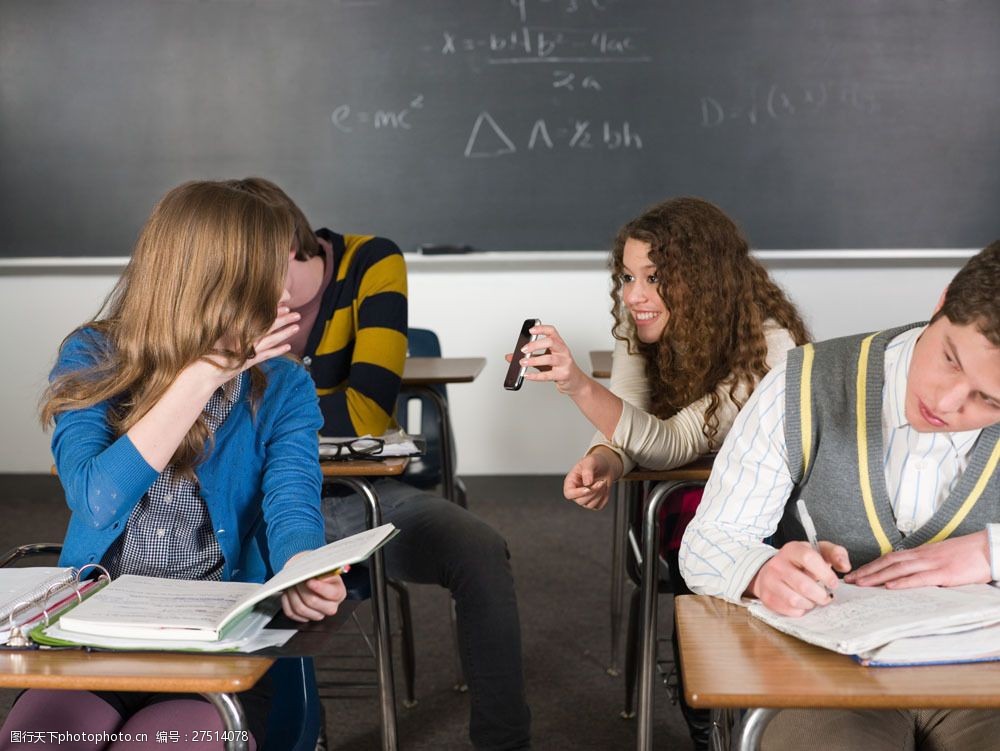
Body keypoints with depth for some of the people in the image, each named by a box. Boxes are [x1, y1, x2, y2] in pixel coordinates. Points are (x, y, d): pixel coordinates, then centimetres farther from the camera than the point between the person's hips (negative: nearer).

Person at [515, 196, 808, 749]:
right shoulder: (642, 319, -8)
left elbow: (672, 444, -34)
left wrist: (579, 385, -49)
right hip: (693, 505, 3)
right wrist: (602, 459, -38)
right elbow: (628, 420, -13)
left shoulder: (768, 345, -26)